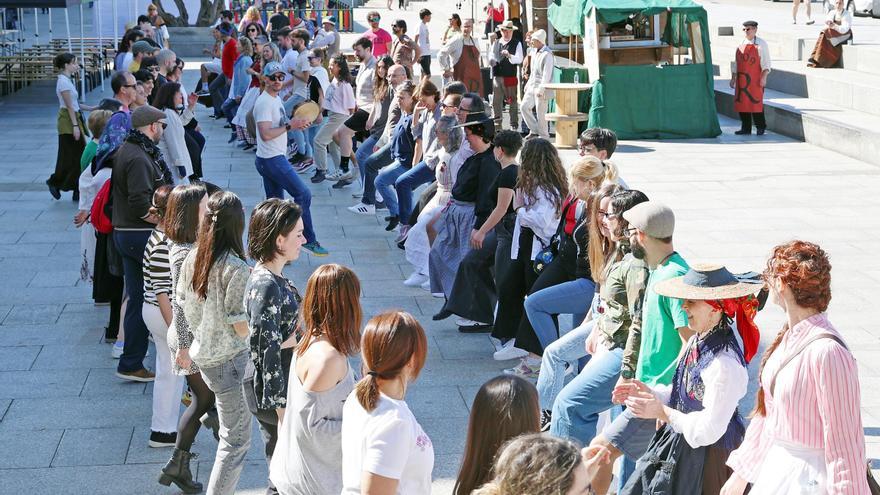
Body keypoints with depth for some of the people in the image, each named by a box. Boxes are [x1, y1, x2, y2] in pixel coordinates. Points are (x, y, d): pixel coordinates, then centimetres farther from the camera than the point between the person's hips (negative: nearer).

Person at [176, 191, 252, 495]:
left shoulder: (192, 259, -3)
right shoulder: (236, 270, -24)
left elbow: (182, 304, 8)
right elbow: (242, 328, -21)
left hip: (202, 354, 7)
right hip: (230, 361, -7)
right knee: (235, 442, 4)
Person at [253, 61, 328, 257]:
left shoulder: (276, 99, 15)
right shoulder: (264, 102, -17)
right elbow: (265, 134, -25)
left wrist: (295, 124, 10)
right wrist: (289, 125, -22)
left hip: (274, 159, 11)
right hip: (272, 160, -11)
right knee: (303, 194, -9)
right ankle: (308, 240, -3)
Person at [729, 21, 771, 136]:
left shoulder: (761, 44, -2)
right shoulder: (741, 45, 15)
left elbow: (765, 63, -8)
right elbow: (736, 63, 19)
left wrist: (763, 78, -18)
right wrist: (733, 78, 16)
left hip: (755, 80, -6)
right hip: (742, 80, 6)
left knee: (756, 103, -4)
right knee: (741, 103, 5)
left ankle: (760, 127, 9)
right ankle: (746, 128, 13)